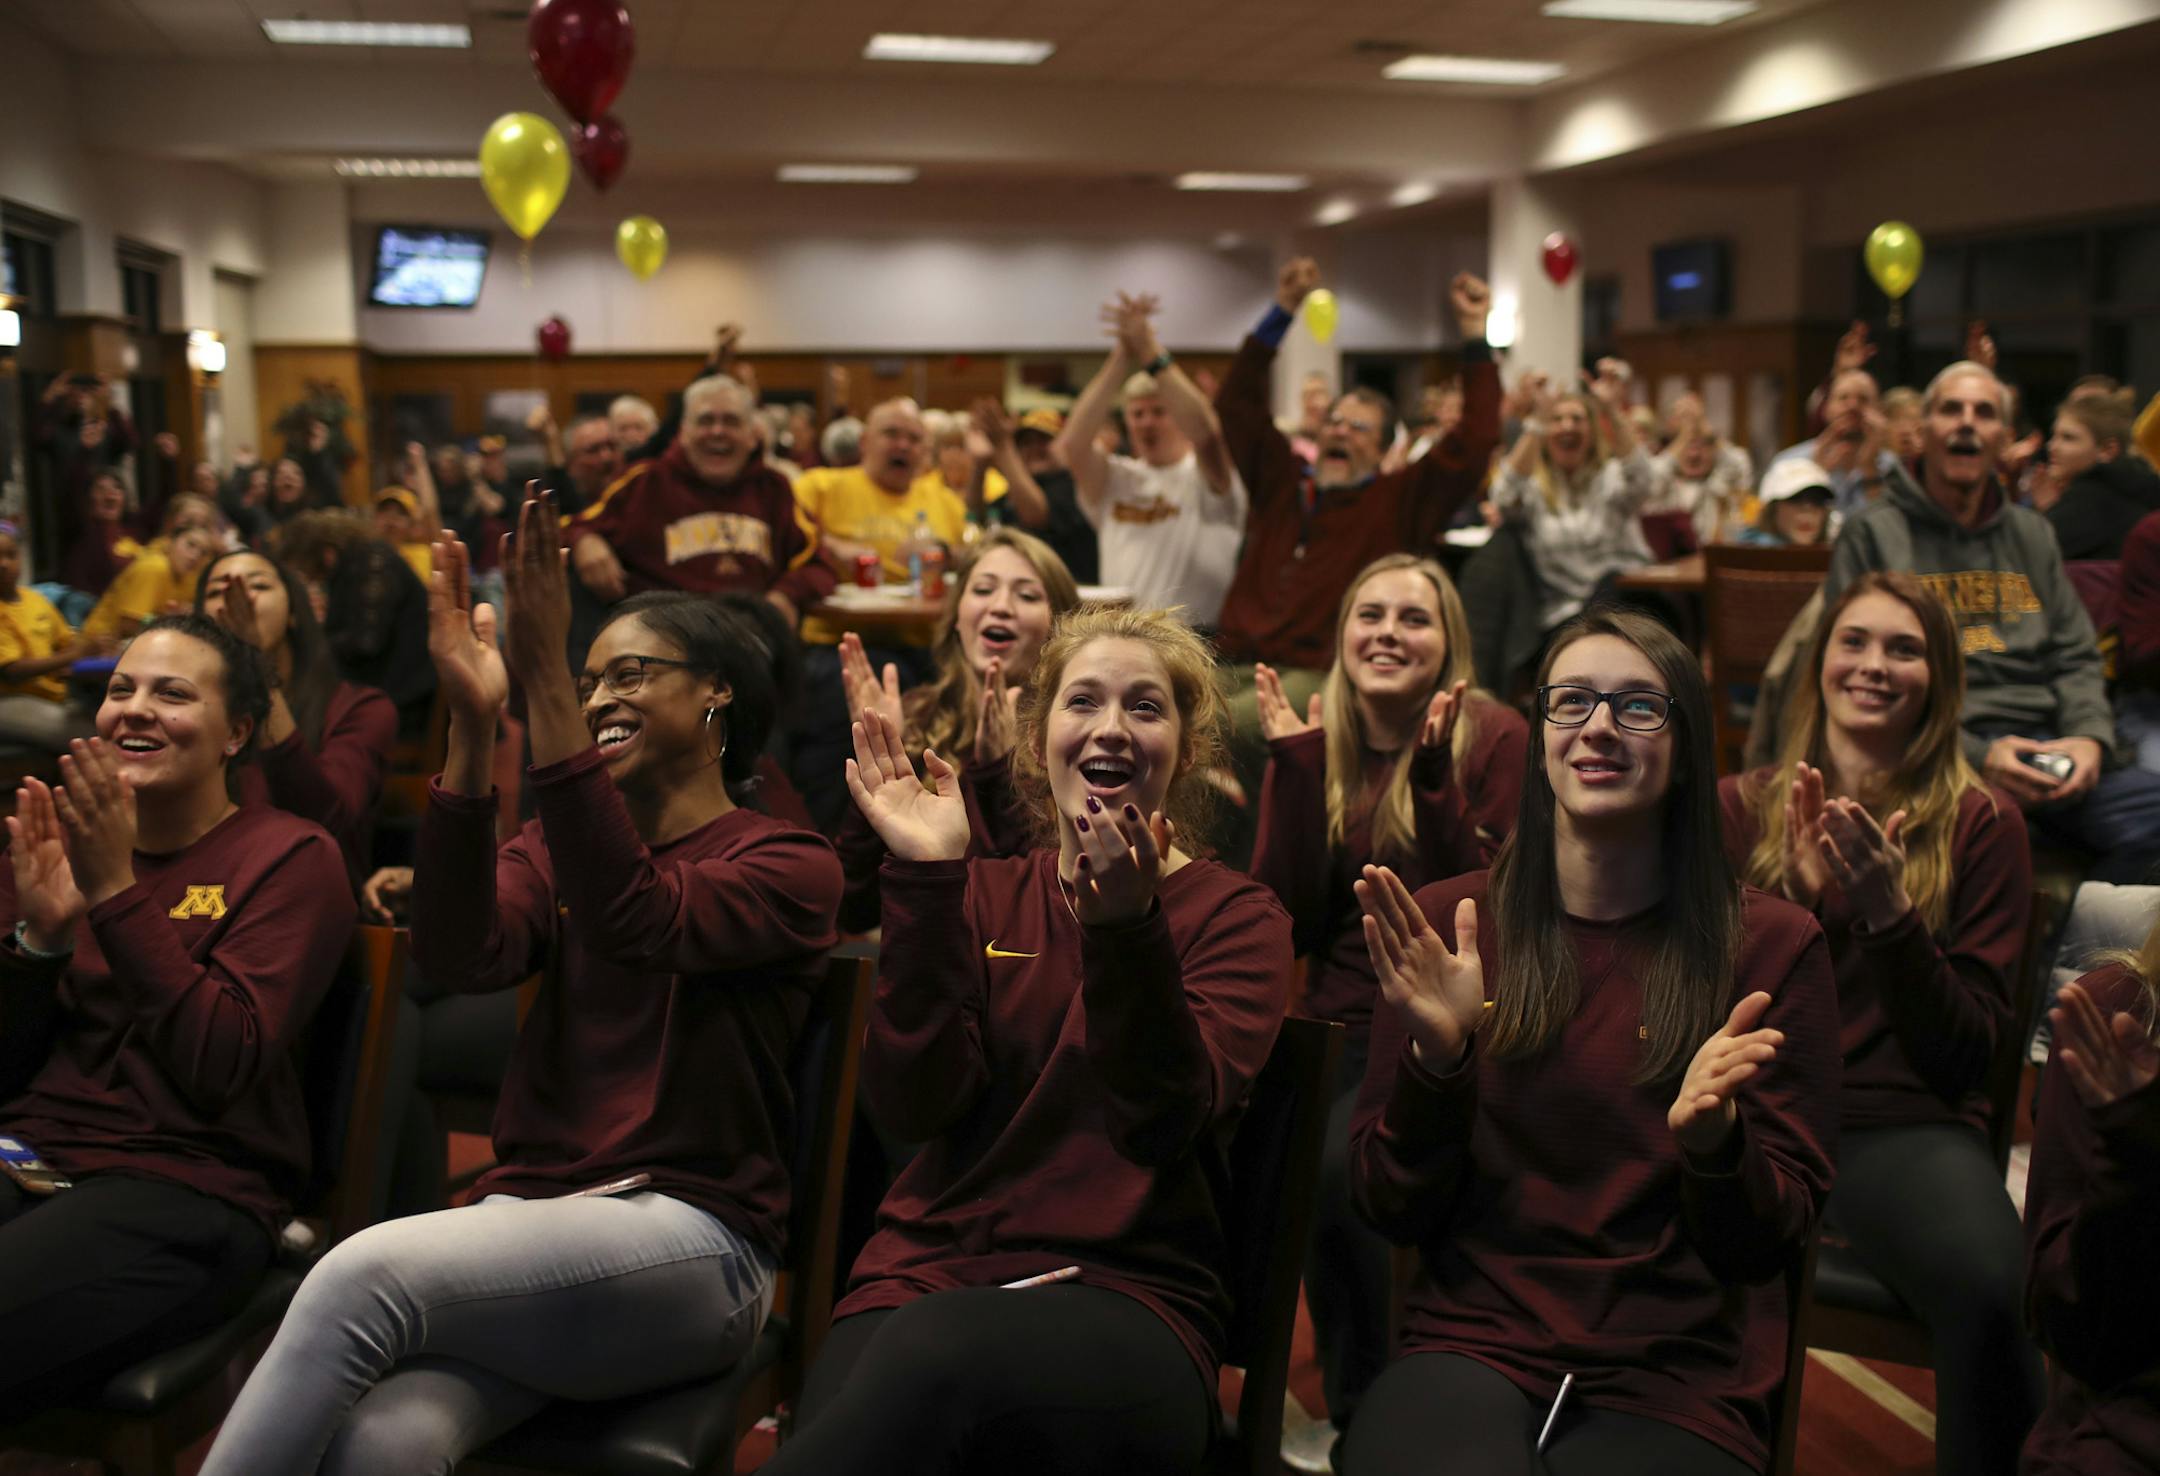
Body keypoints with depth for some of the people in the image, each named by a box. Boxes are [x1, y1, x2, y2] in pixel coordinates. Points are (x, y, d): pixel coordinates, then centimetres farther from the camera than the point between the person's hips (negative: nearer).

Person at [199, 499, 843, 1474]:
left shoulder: (790, 867, 1)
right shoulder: (556, 846, 16)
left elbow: (637, 919, -21)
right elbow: (459, 956, -7)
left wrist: (543, 681, -25)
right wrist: (474, 722, -18)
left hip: (690, 1244, -3)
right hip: (528, 1223, 4)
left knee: (364, 1274, -29)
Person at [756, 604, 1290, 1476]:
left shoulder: (1235, 915, 6)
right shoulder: (980, 894, 13)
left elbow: (1163, 1122, -12)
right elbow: (911, 1108, -4)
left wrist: (1126, 927, -27)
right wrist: (923, 882, -12)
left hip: (1127, 1300, -1)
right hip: (924, 1280, 2)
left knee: (940, 1352, -35)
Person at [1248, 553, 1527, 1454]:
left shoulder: (1493, 740, -4)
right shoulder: (1314, 743, 6)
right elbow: (1290, 923, -4)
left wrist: (1434, 772, -22)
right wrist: (1297, 763, -10)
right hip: (1333, 1025, 3)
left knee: (1334, 1167, -28)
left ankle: (1365, 1410, -3)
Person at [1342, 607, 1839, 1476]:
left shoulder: (1772, 943, -1)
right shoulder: (1446, 923, 2)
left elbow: (1776, 1241, 1)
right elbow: (1390, 1213, 2)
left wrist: (1714, 1143, -21)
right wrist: (1436, 1062, -16)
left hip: (1677, 1382, 0)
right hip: (1468, 1346, 0)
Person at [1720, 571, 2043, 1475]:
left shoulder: (1981, 824, 7)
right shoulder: (1740, 808, 11)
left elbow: (1966, 1053, 3)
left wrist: (1890, 915, -13)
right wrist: (1793, 897, -11)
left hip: (1908, 1125, 0)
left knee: (1995, 1291, -33)